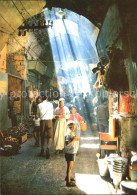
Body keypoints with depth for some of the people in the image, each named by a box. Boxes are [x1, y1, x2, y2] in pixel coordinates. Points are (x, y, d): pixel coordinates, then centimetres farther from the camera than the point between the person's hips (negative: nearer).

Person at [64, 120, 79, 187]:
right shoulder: (68, 134, -21)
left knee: (70, 165, 22)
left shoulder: (72, 133, 7)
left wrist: (76, 139, 2)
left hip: (73, 152, 9)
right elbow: (67, 144, -31)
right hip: (69, 152, -9)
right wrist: (74, 140, -29)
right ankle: (68, 182, 7)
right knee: (70, 167, -2)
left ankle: (67, 177, 40)